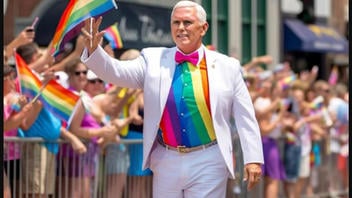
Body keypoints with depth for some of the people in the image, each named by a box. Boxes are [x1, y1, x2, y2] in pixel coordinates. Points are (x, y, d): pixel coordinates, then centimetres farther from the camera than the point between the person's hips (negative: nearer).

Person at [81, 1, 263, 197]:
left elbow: (245, 118, 3)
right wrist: (93, 48, -21)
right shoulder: (153, 59, 7)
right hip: (166, 162, 2)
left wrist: (253, 159, -3)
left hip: (208, 164, -2)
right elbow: (116, 72, -3)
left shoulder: (228, 67, 3)